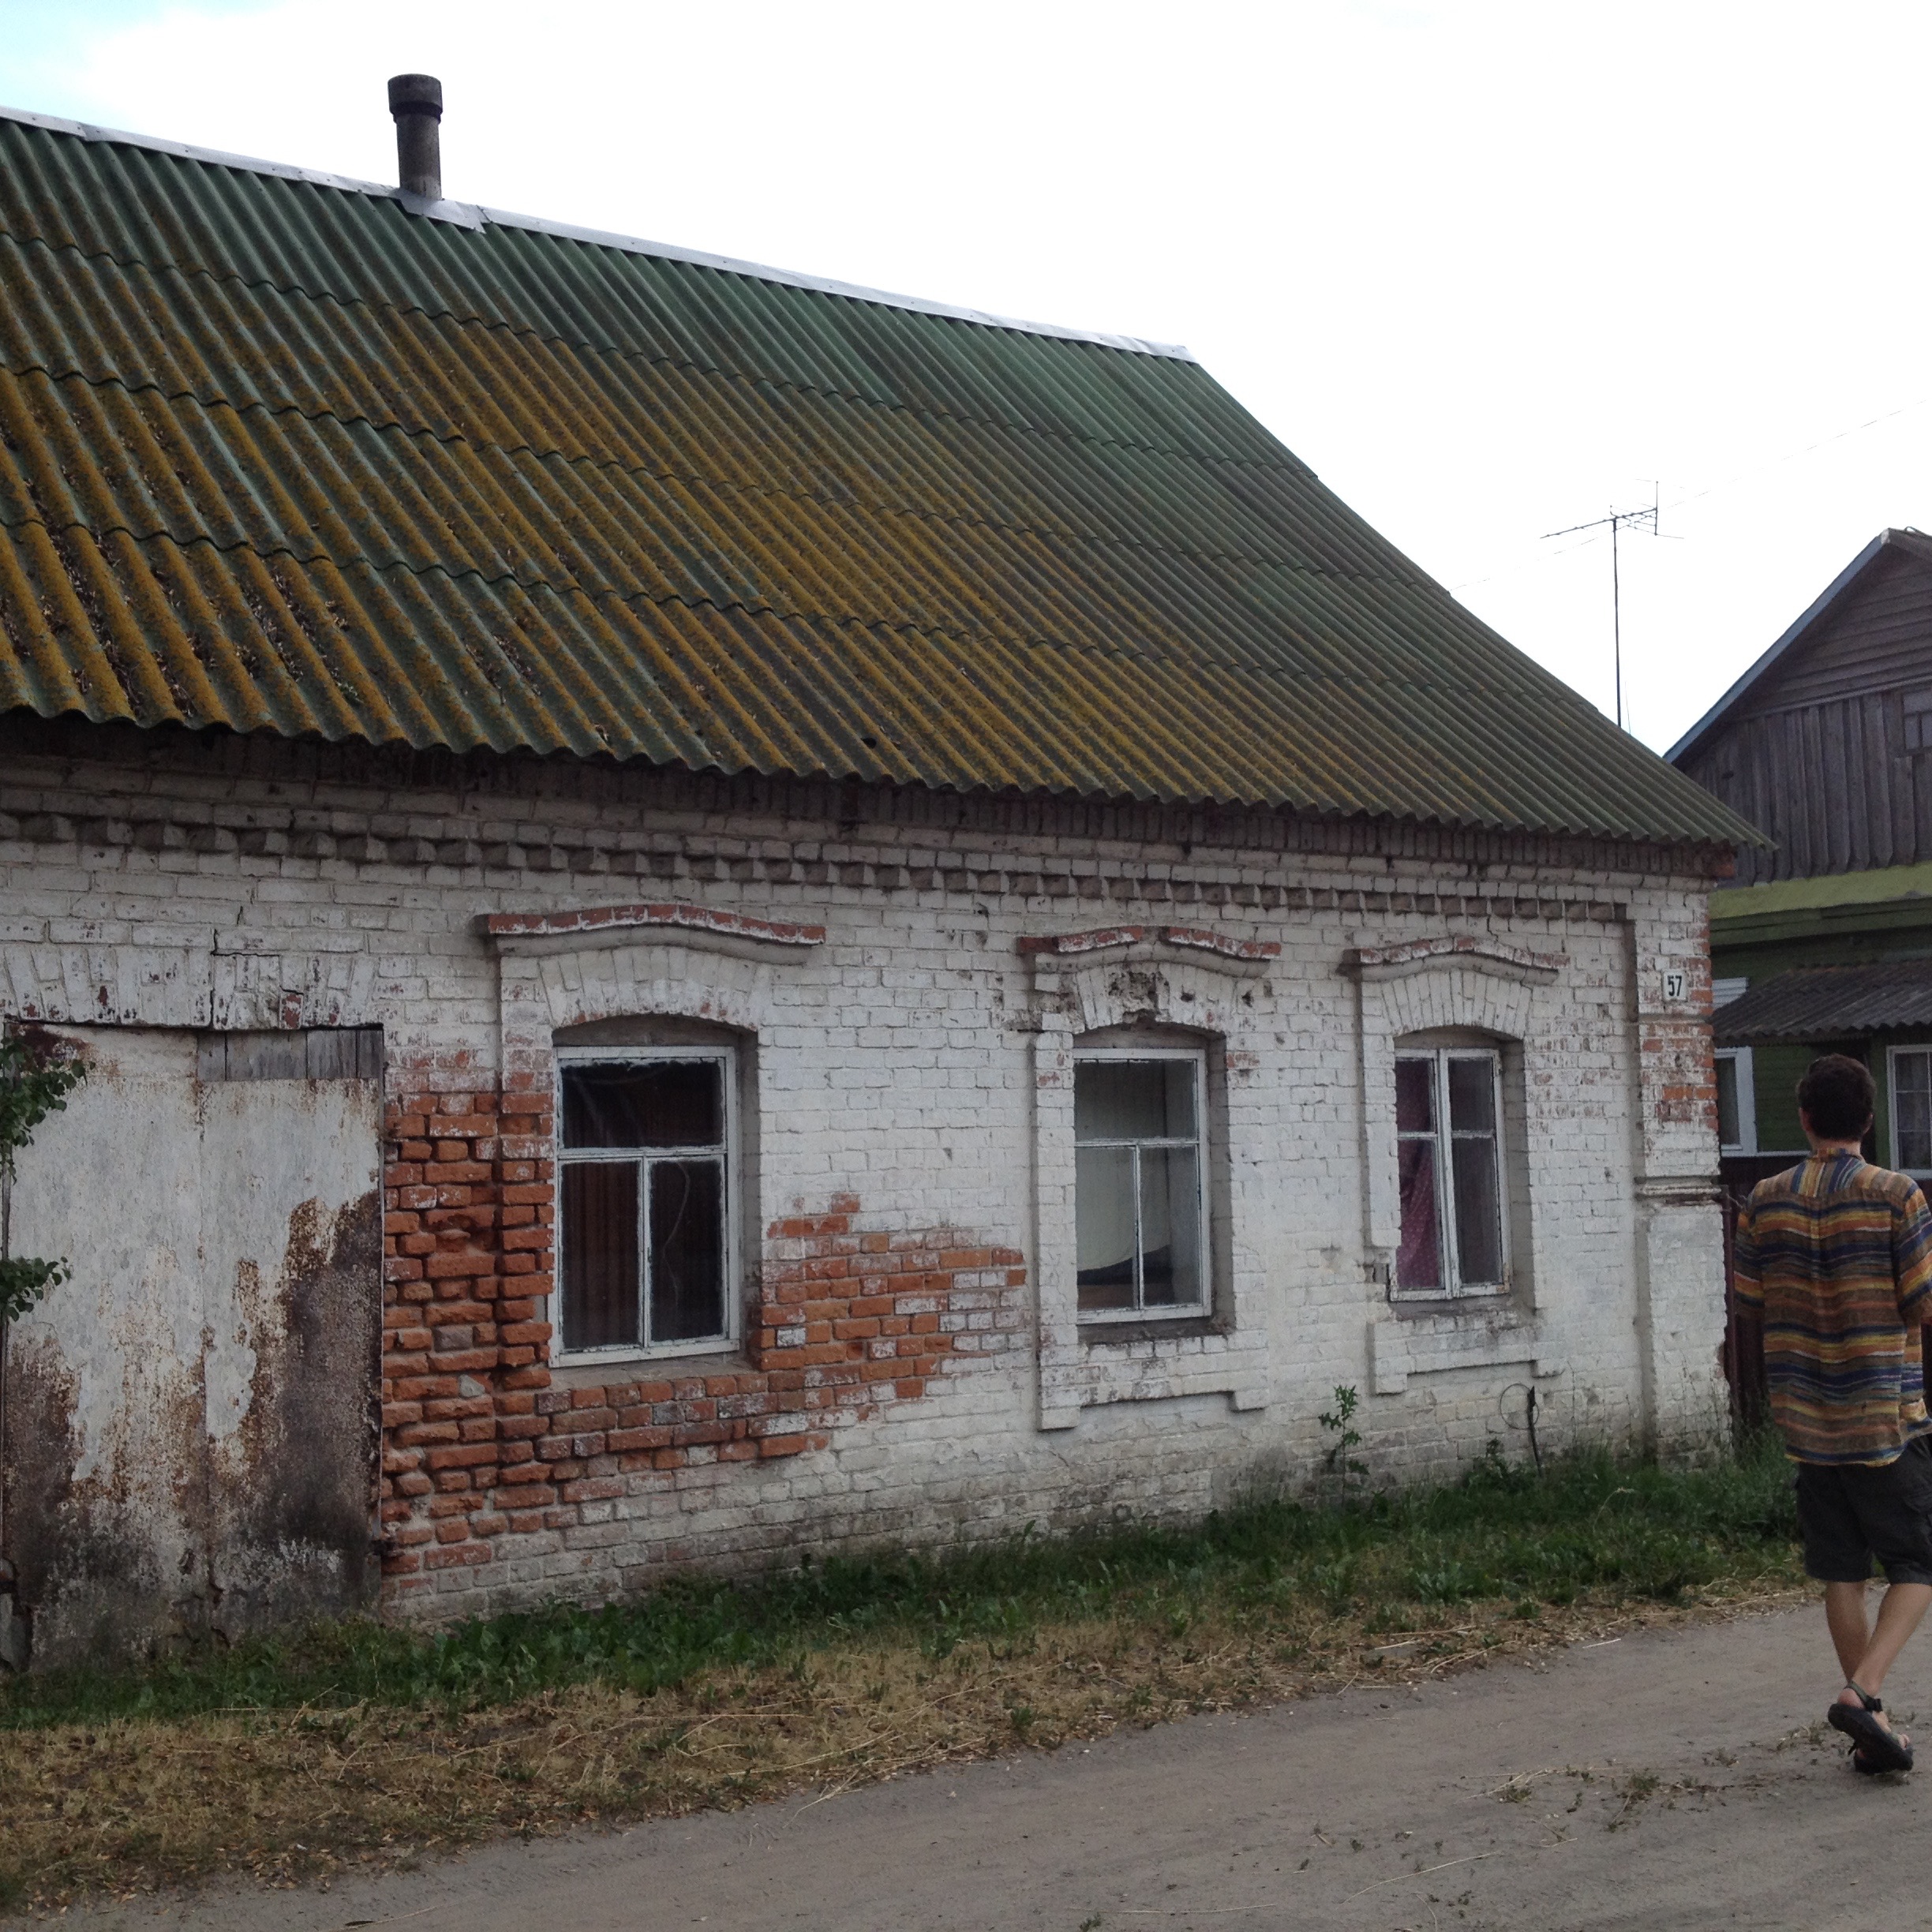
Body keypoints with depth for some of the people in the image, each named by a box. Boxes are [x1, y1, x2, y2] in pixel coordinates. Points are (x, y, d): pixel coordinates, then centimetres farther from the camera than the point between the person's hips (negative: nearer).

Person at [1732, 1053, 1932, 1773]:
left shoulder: (1766, 1201, 0)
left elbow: (1750, 1300, 6)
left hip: (1807, 1417, 4)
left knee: (1842, 1574, 10)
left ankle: (1873, 1728, 14)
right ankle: (1861, 1690, -13)